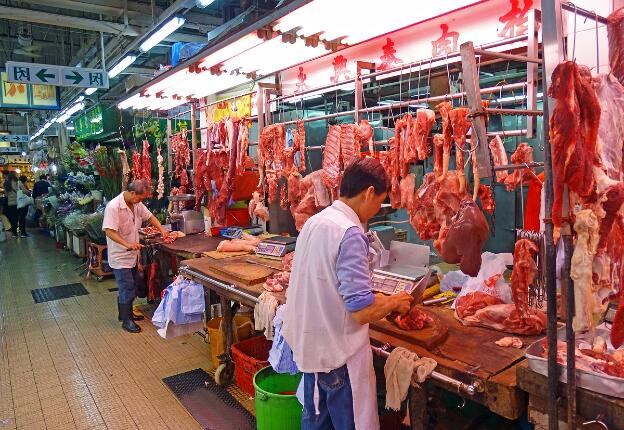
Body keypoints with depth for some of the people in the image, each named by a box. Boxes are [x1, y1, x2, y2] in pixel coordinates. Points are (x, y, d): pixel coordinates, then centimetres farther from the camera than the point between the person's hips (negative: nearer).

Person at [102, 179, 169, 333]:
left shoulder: (137, 204, 0)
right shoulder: (113, 207, -24)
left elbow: (149, 216, 14)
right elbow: (109, 231, -30)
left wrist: (162, 229, 0)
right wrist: (127, 244, -39)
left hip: (132, 255, 8)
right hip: (120, 256, -8)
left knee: (130, 286, 19)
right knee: (127, 288, -3)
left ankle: (126, 313, 35)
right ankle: (126, 321, 9)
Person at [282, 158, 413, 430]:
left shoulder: (315, 221, 2)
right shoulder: (350, 233, -25)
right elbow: (361, 311, -27)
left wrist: (377, 299, 14)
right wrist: (394, 302, -7)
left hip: (309, 343, 8)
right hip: (337, 352, -8)